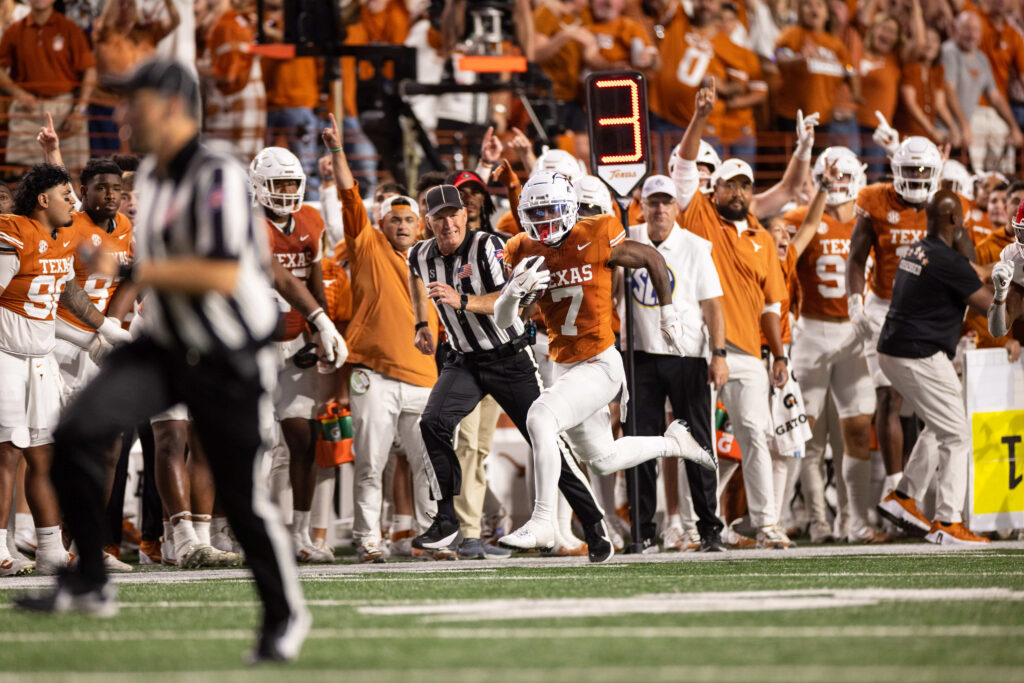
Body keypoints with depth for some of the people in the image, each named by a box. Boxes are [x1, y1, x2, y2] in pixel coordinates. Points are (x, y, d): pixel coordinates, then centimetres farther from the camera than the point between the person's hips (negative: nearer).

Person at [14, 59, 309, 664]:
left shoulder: (216, 174, -21)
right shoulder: (153, 173, 8)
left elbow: (224, 274, -29)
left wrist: (133, 271, -26)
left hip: (228, 363, -7)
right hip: (164, 350, 7)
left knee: (241, 496, 1)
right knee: (76, 433, -14)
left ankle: (286, 615, 23)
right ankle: (91, 584, -8)